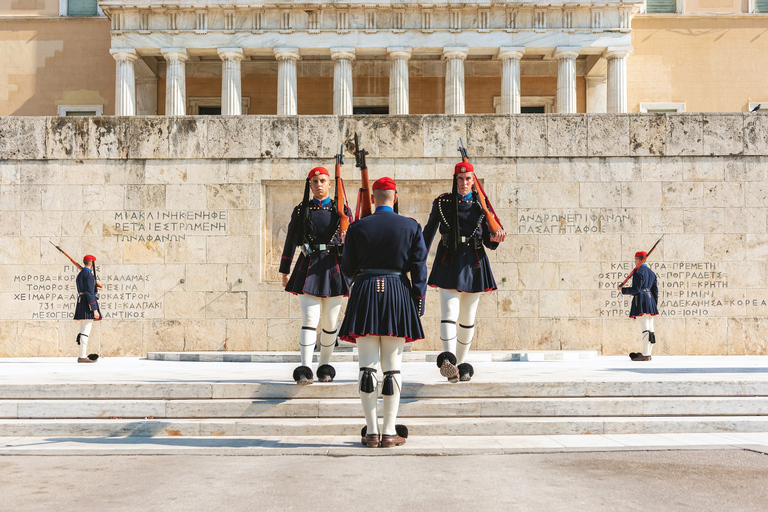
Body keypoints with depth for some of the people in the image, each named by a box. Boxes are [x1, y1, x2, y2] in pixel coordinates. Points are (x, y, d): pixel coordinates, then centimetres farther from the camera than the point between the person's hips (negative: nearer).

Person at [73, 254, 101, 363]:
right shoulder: (88, 274, -11)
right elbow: (90, 293, -18)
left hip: (81, 304, 10)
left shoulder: (80, 274, 21)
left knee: (84, 332, 12)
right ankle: (82, 357, -11)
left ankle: (81, 355, 13)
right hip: (88, 305, -10)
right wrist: (95, 310, -19)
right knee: (86, 332, -10)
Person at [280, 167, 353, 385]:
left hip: (334, 268, 1)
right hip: (308, 268, -1)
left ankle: (325, 367, 23)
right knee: (309, 320, -11)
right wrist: (285, 271, 11)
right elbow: (290, 241, 11)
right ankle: (305, 370, -12)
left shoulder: (341, 209, 6)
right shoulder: (301, 210, 7)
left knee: (330, 323, 7)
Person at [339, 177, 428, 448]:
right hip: (398, 293, 0)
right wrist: (419, 302, 5)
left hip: (365, 294, 0)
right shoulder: (411, 227, 2)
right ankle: (389, 432, 5)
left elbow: (347, 269, 6)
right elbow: (419, 268, 0)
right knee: (392, 366, 4)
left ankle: (372, 432, 6)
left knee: (368, 365, 4)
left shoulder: (357, 227, 1)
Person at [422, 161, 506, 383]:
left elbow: (487, 238, 7)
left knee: (468, 318, 8)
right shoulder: (442, 202, 3)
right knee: (449, 312, -17)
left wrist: (494, 238, -16)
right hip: (449, 263, -2)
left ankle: (461, 363, 20)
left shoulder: (481, 204, 7)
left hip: (473, 263, 2)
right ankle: (448, 359, -30)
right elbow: (429, 231, 12)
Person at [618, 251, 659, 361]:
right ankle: (648, 353, 13)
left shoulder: (638, 272, -9)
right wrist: (655, 304, 20)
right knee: (650, 328, 9)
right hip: (650, 300, 9)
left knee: (645, 328, -11)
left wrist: (623, 290, -2)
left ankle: (645, 355, -12)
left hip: (641, 300, -9)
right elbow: (655, 289, 17)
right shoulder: (651, 272, 17)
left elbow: (636, 289, -15)